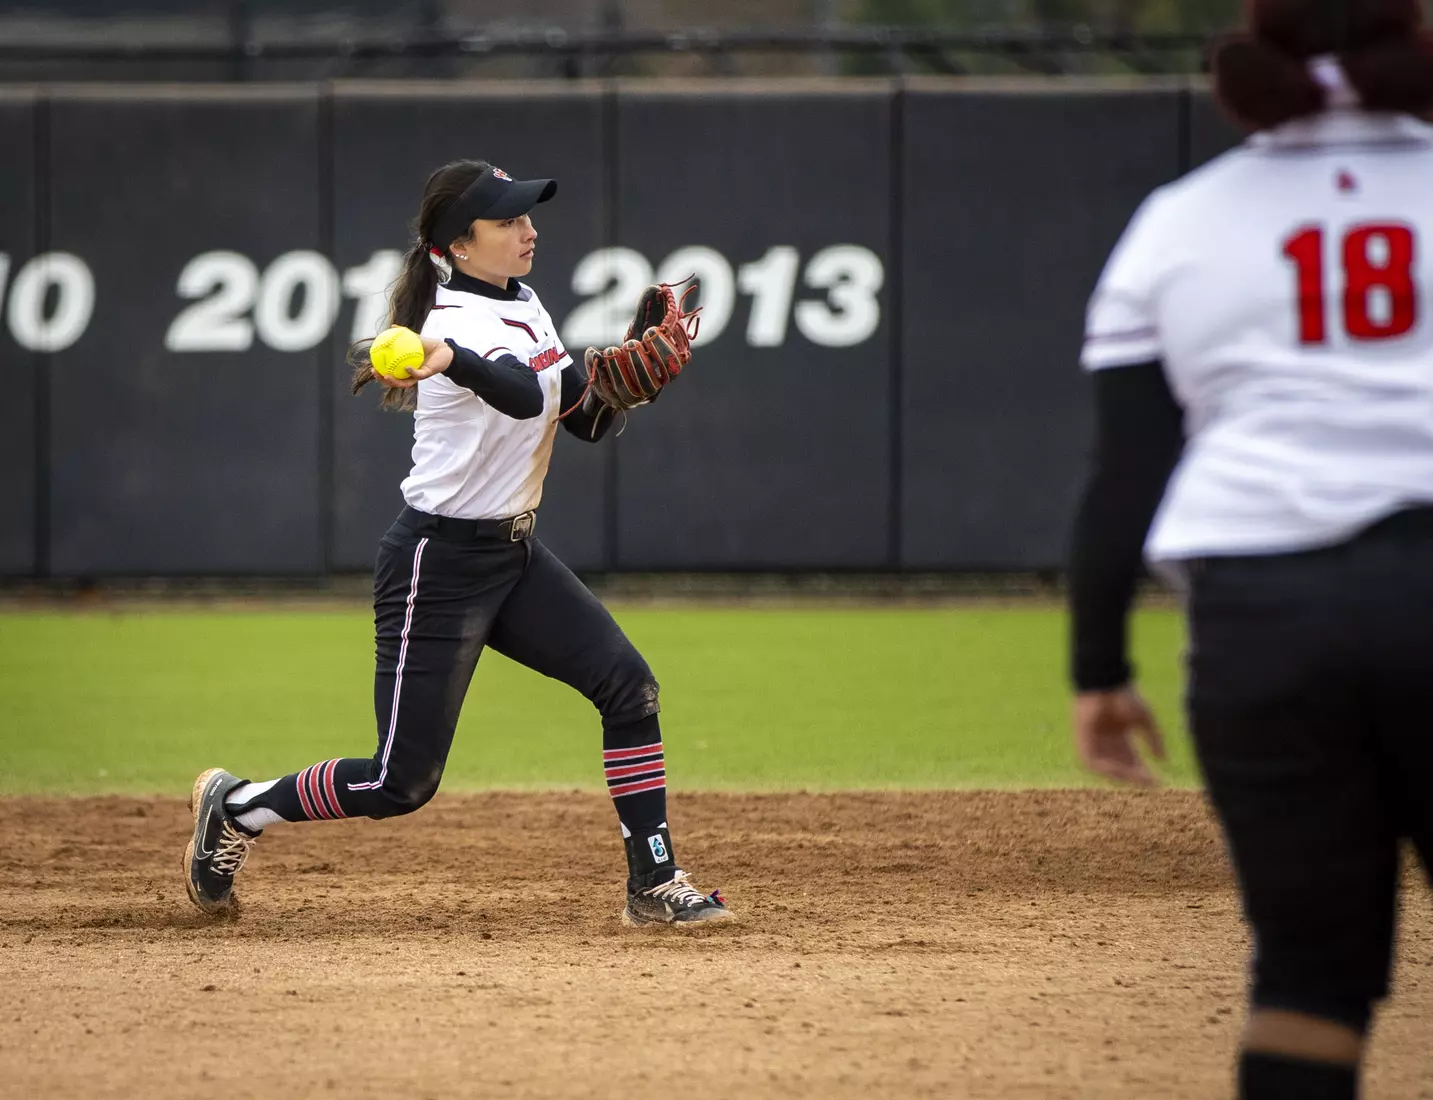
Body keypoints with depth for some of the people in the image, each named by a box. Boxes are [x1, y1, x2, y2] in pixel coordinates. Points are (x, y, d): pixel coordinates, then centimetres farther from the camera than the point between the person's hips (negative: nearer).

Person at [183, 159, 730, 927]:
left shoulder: (525, 308, 8)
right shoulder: (459, 321, -20)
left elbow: (586, 421, 12)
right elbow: (525, 396, -42)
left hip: (512, 556, 9)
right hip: (438, 563, -9)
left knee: (628, 685, -5)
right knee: (402, 782, -6)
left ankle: (654, 884, 0)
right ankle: (235, 808, 16)